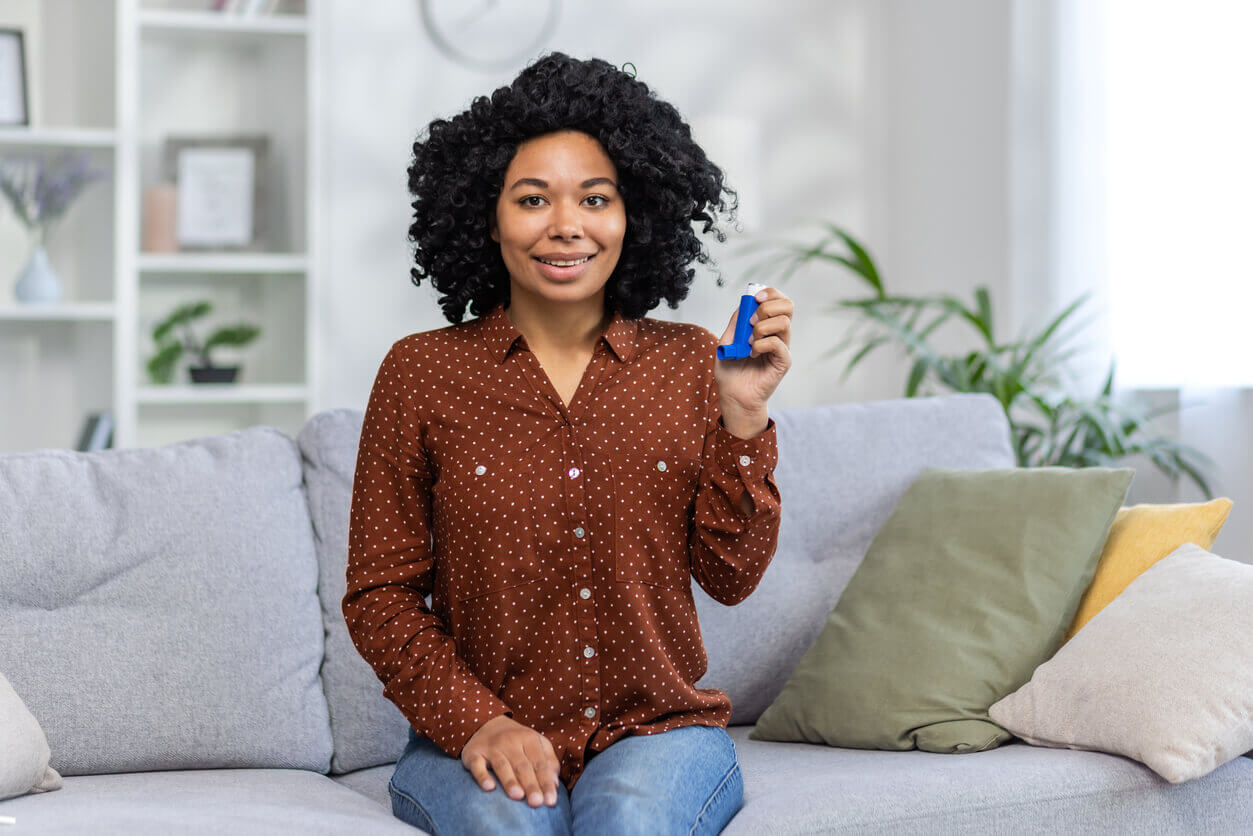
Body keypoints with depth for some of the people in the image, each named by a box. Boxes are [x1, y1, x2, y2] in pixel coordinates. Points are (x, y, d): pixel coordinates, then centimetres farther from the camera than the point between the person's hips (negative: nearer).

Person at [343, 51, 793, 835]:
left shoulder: (689, 363, 5)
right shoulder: (422, 373, 1)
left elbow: (731, 577, 2)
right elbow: (380, 595, 1)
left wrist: (741, 415, -9)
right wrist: (475, 721, -12)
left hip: (657, 728, 1)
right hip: (477, 735, -1)